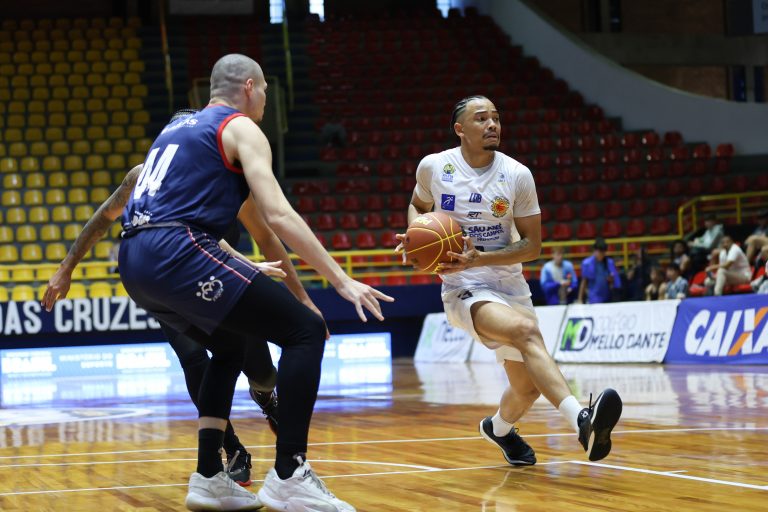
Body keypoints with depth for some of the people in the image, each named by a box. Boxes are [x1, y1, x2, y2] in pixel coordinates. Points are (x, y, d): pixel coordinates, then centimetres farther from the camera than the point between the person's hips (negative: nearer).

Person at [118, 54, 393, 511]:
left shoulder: (180, 128, 29)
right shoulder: (241, 129, 4)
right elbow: (279, 216, -8)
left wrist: (248, 269, 46)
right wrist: (342, 280, -8)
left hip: (135, 260, 9)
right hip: (178, 255, -9)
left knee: (230, 346, 29)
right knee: (306, 331, -5)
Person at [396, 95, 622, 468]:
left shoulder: (517, 175, -5)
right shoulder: (433, 167, -5)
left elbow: (532, 245, -3)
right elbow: (419, 205, 18)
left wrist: (479, 259, -18)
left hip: (509, 284, 4)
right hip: (464, 289, -4)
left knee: (528, 387, 8)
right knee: (527, 330, -34)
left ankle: (499, 427, 44)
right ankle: (581, 420, -48)